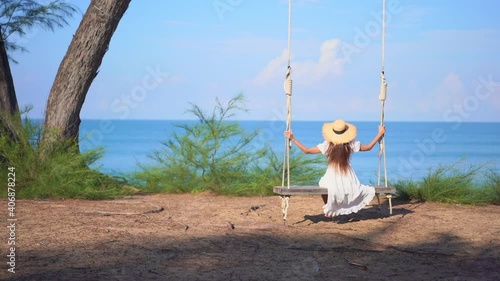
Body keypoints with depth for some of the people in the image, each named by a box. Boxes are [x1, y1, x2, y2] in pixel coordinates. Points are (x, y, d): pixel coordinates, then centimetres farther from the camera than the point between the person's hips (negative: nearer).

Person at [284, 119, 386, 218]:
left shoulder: (327, 145, -10)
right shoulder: (351, 144, -7)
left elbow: (307, 150, -7)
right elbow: (368, 147, 8)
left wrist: (293, 138, -1)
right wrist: (380, 133, 19)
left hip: (332, 181, 0)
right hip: (348, 183, 0)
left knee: (323, 184, 34)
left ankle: (329, 210, 38)